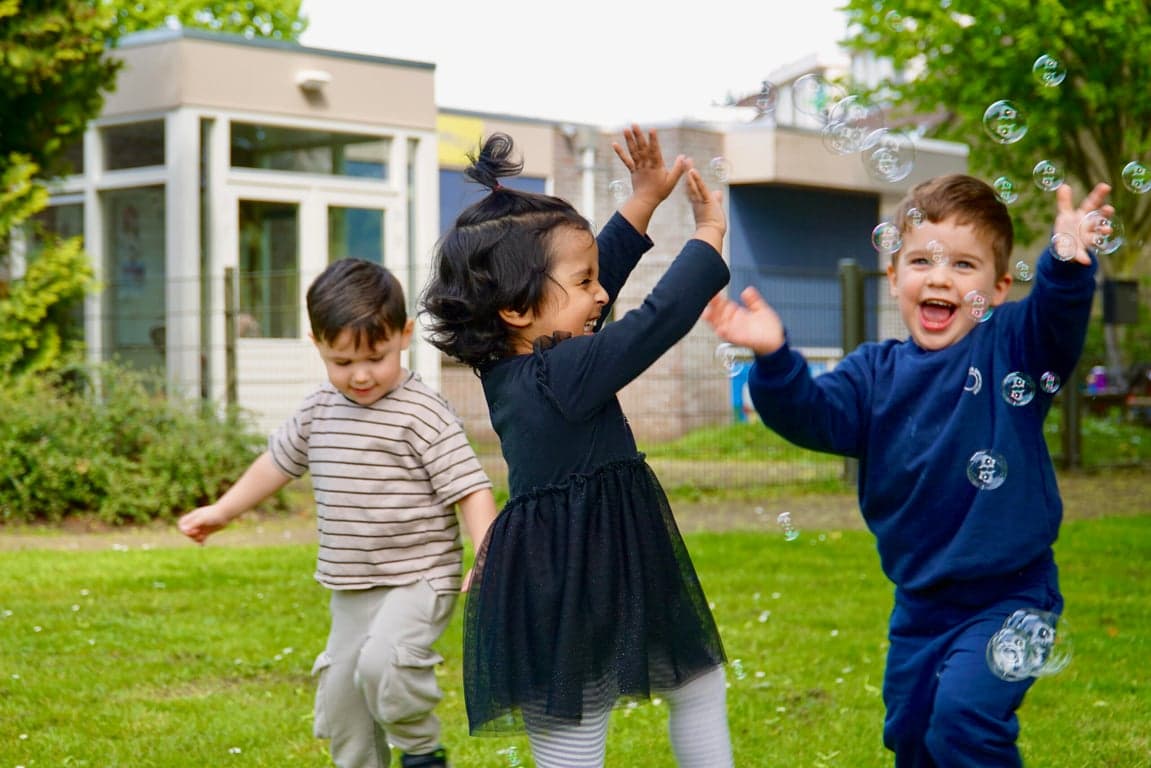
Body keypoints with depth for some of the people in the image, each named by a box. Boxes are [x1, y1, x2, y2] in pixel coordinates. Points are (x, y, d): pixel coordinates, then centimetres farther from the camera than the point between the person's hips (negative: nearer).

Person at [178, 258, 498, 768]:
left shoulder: (423, 415, -13)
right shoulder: (319, 412, 7)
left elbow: (471, 490, -15)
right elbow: (279, 460, 23)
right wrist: (222, 511, 33)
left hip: (416, 580, -7)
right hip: (351, 591, 7)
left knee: (384, 660, -30)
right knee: (340, 702, 11)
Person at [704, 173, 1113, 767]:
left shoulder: (1011, 346, -8)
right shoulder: (876, 373, 1)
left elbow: (1058, 316, -27)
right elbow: (816, 415, -12)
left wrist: (1068, 263, -49)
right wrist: (775, 360, -31)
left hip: (1006, 595, -5)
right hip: (919, 602, 5)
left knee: (964, 714, -23)